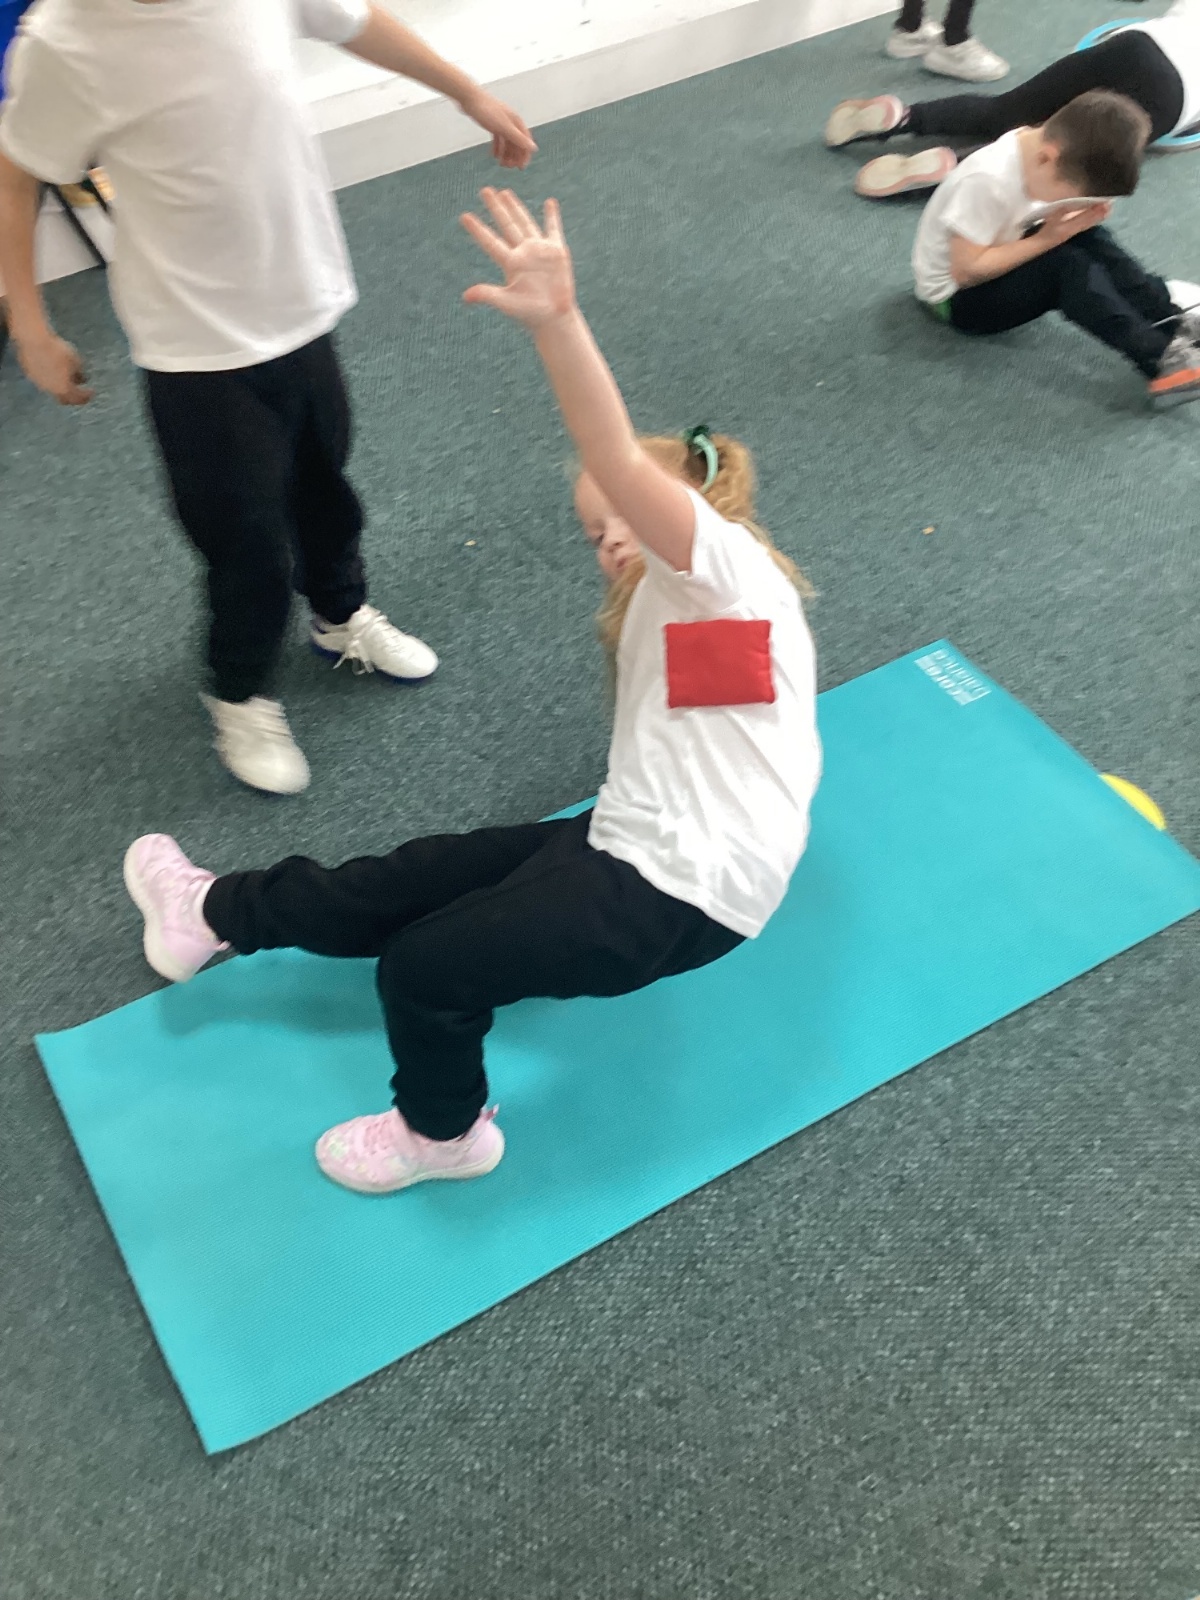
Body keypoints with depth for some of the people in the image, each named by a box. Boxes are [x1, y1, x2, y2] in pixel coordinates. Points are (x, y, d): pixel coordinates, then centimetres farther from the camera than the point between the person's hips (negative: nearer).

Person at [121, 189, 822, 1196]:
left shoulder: (727, 567, -11)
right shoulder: (683, 602, 21)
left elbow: (622, 466, -31)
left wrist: (557, 320, -44)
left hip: (683, 897, -9)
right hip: (636, 850, 9)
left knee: (425, 965, -10)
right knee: (412, 882, 11)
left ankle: (443, 1133, 17)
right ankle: (217, 913, 29)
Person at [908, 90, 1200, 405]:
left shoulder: (1036, 145, -9)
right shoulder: (987, 180, -33)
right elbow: (965, 271, -29)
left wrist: (1082, 217, -18)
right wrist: (1045, 239, -27)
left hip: (995, 269, 8)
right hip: (956, 295, -8)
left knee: (1089, 239, -12)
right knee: (1066, 267, -27)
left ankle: (1172, 323, -12)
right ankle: (1160, 361, -30)